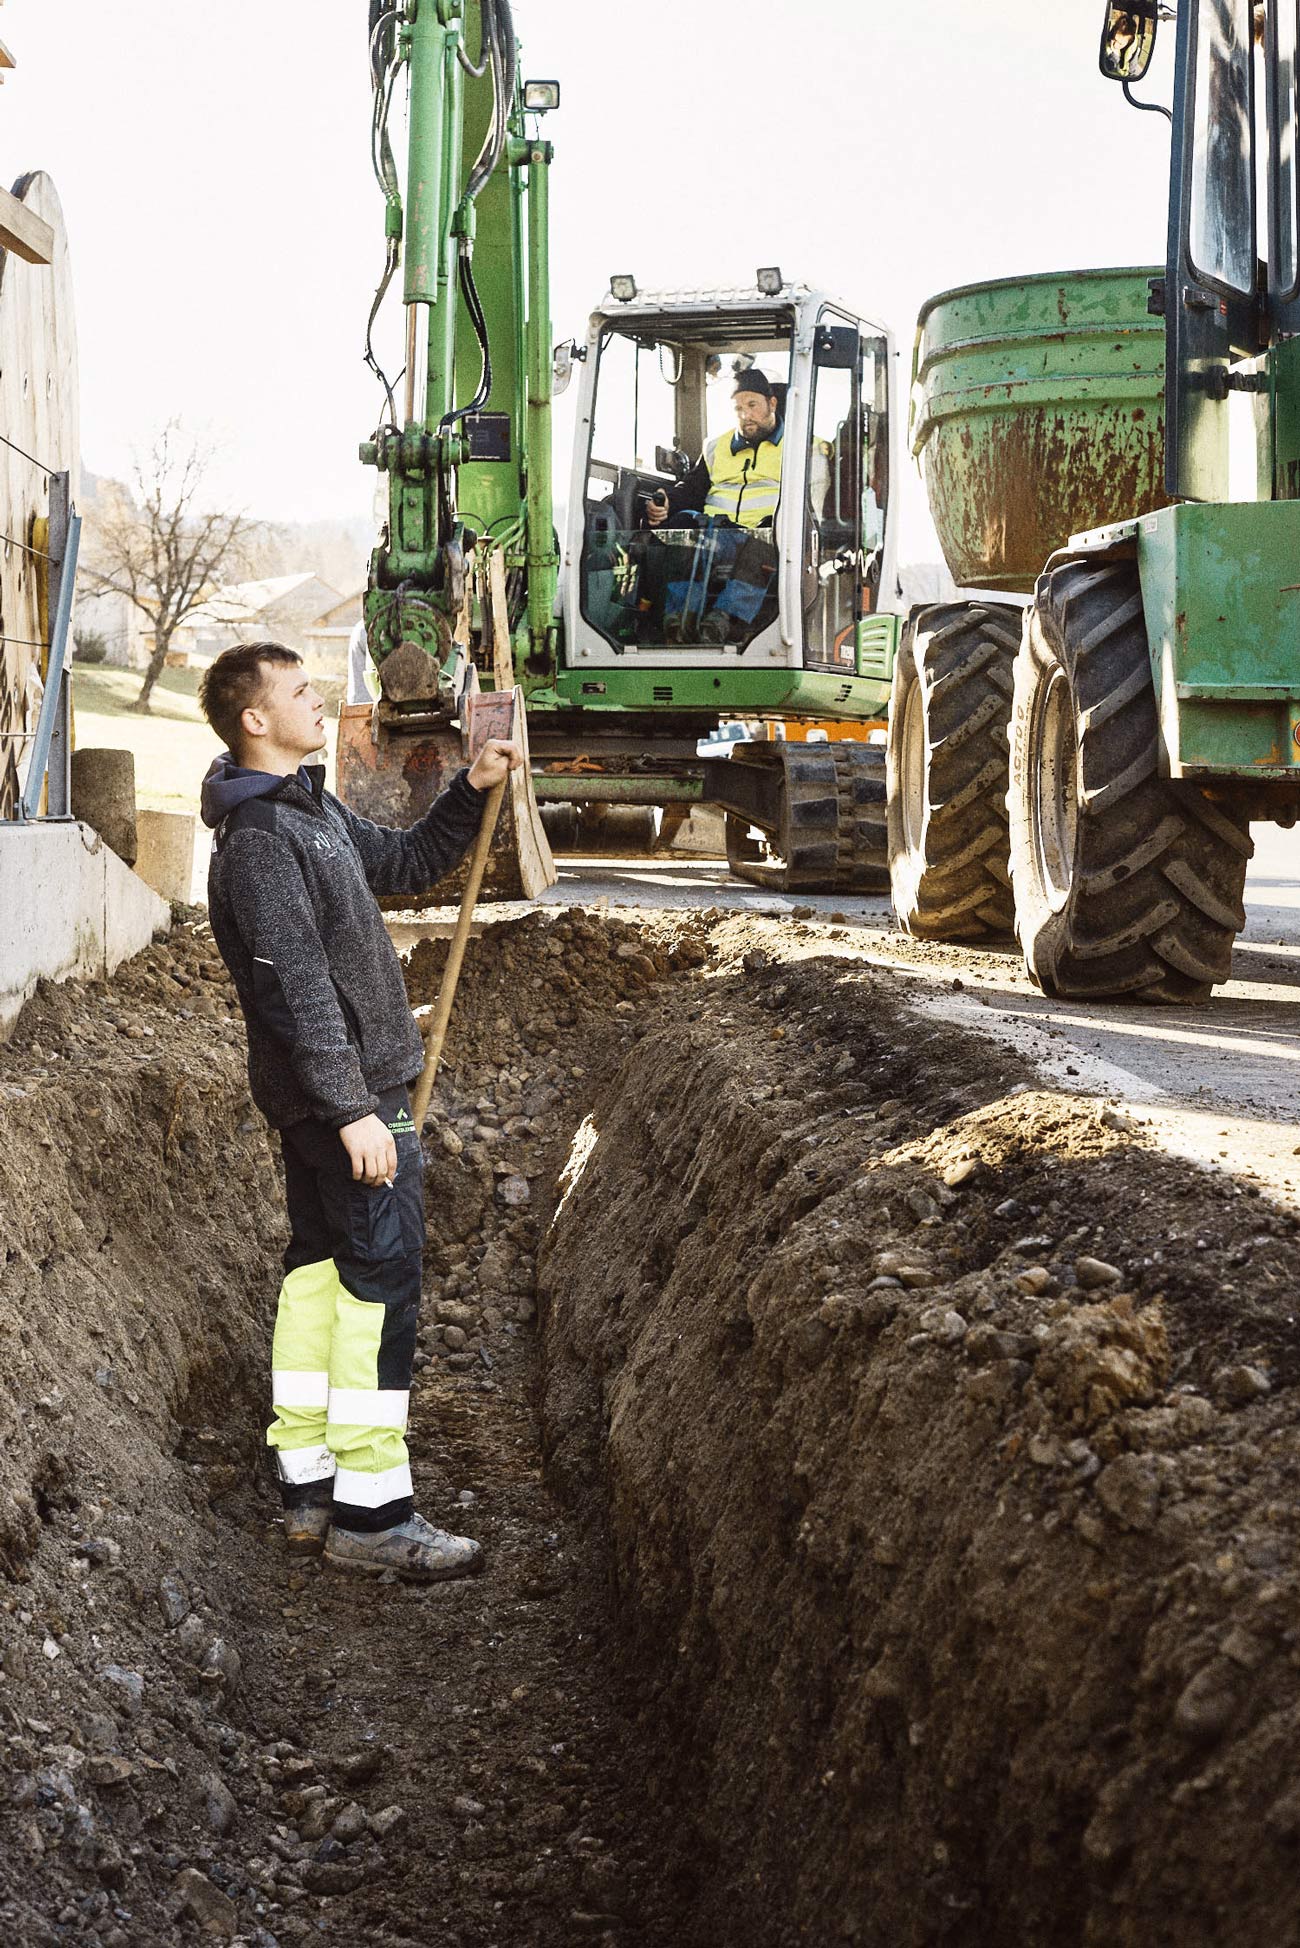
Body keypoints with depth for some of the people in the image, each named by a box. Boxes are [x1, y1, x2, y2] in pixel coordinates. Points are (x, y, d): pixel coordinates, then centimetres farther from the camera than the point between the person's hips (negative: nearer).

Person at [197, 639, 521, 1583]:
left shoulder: (313, 809, 13)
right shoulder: (259, 842, -18)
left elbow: (406, 862, 26)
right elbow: (297, 991, -23)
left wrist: (472, 790, 14)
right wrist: (353, 1111, -25)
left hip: (315, 1098, 11)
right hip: (346, 1094, -11)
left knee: (318, 1267, 13)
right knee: (382, 1278, -8)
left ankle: (309, 1489, 21)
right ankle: (371, 1512, -4)